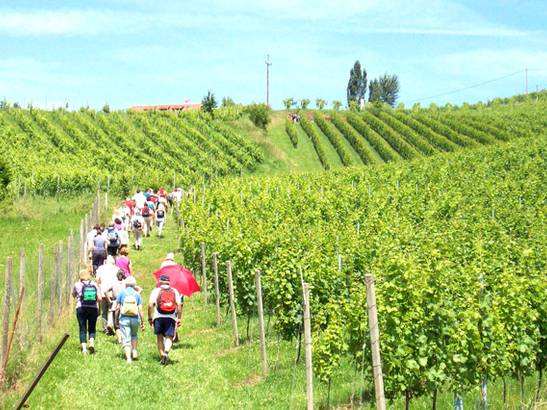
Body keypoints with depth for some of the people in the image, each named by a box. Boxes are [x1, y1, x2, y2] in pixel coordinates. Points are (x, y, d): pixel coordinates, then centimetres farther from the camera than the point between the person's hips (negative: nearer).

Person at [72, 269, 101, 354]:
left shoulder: (78, 284, 0)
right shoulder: (94, 285, 5)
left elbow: (73, 294, 17)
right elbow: (99, 298, 0)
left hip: (81, 309, -2)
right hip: (93, 309, 2)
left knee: (82, 329, 3)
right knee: (92, 328, 13)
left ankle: (84, 348, -7)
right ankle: (91, 343, -11)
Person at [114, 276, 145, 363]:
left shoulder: (121, 293, 0)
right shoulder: (137, 294, 2)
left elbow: (117, 308, 0)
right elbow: (140, 310, -2)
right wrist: (142, 322, 4)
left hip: (124, 319, -1)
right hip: (135, 319, 2)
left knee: (126, 339, 0)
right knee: (134, 335, 27)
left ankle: (128, 358, -9)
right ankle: (134, 350, 13)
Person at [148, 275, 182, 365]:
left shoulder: (156, 291, 7)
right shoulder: (175, 291, 11)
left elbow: (150, 305, -3)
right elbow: (179, 305, 2)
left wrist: (150, 318, 3)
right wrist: (179, 318, 5)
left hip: (158, 317, 0)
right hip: (171, 318, 0)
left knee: (159, 337, 13)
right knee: (169, 337, -1)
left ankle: (161, 355, 6)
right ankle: (166, 352, -26)